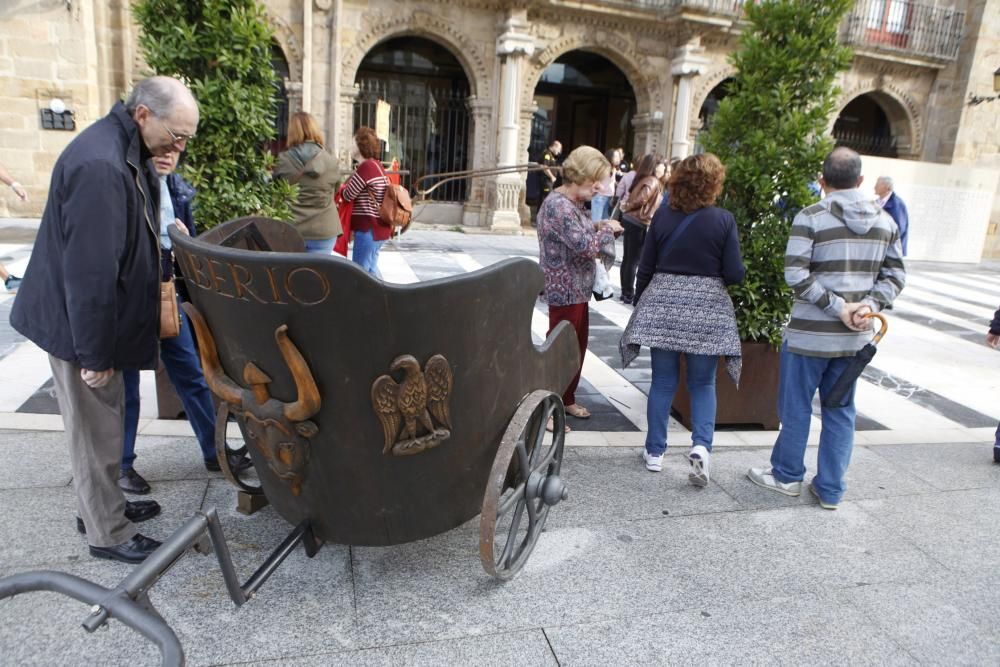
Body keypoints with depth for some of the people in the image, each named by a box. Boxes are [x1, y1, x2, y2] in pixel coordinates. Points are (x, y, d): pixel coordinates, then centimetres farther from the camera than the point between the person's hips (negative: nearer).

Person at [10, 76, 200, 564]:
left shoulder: (127, 151, 4)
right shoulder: (99, 166, -28)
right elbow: (90, 270, -28)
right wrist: (94, 352, -23)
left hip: (99, 316, 9)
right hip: (79, 322, -9)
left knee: (105, 422, 21)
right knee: (96, 431, 5)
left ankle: (103, 506, 38)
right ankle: (107, 534, 22)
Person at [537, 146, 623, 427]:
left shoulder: (573, 203, 12)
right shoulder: (558, 205, -20)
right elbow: (584, 245, -26)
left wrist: (597, 226, 4)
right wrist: (607, 230, -11)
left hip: (578, 289, 10)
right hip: (565, 291, -10)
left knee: (578, 346, 18)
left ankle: (566, 399, 33)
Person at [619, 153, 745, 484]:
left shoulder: (663, 216, 0)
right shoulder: (724, 220, -6)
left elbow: (645, 268, 3)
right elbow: (735, 274, -7)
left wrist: (639, 305, 15)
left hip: (664, 304, 2)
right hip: (707, 309, -1)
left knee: (663, 381, 10)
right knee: (702, 383, 12)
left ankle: (655, 451, 17)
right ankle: (701, 445, -5)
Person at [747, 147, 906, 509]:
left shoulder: (811, 217, -10)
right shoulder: (885, 220, 7)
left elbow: (795, 274, -19)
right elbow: (896, 274, 6)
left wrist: (837, 307, -13)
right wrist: (870, 305, -4)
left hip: (811, 332, -5)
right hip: (856, 335, 5)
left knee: (796, 405, 10)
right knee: (841, 410, 14)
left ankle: (787, 475, 25)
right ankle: (831, 490, 21)